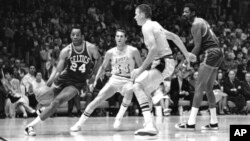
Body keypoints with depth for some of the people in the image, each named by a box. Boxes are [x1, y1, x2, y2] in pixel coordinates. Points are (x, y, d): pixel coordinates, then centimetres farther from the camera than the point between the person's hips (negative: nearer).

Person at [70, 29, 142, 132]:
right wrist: (95, 80, 8)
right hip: (114, 80, 2)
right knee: (98, 99, -13)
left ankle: (119, 117, -22)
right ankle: (79, 124, -7)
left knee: (129, 90, -38)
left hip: (128, 80, -2)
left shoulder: (133, 51, -6)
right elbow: (103, 67, 15)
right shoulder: (110, 53, 0)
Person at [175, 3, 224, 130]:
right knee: (208, 88, 15)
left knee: (199, 87, -11)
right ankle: (213, 122, 16)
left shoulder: (196, 25, -10)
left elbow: (197, 47, -16)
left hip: (211, 53, -10)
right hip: (218, 52, 10)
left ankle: (191, 123, -15)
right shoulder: (201, 21, 19)